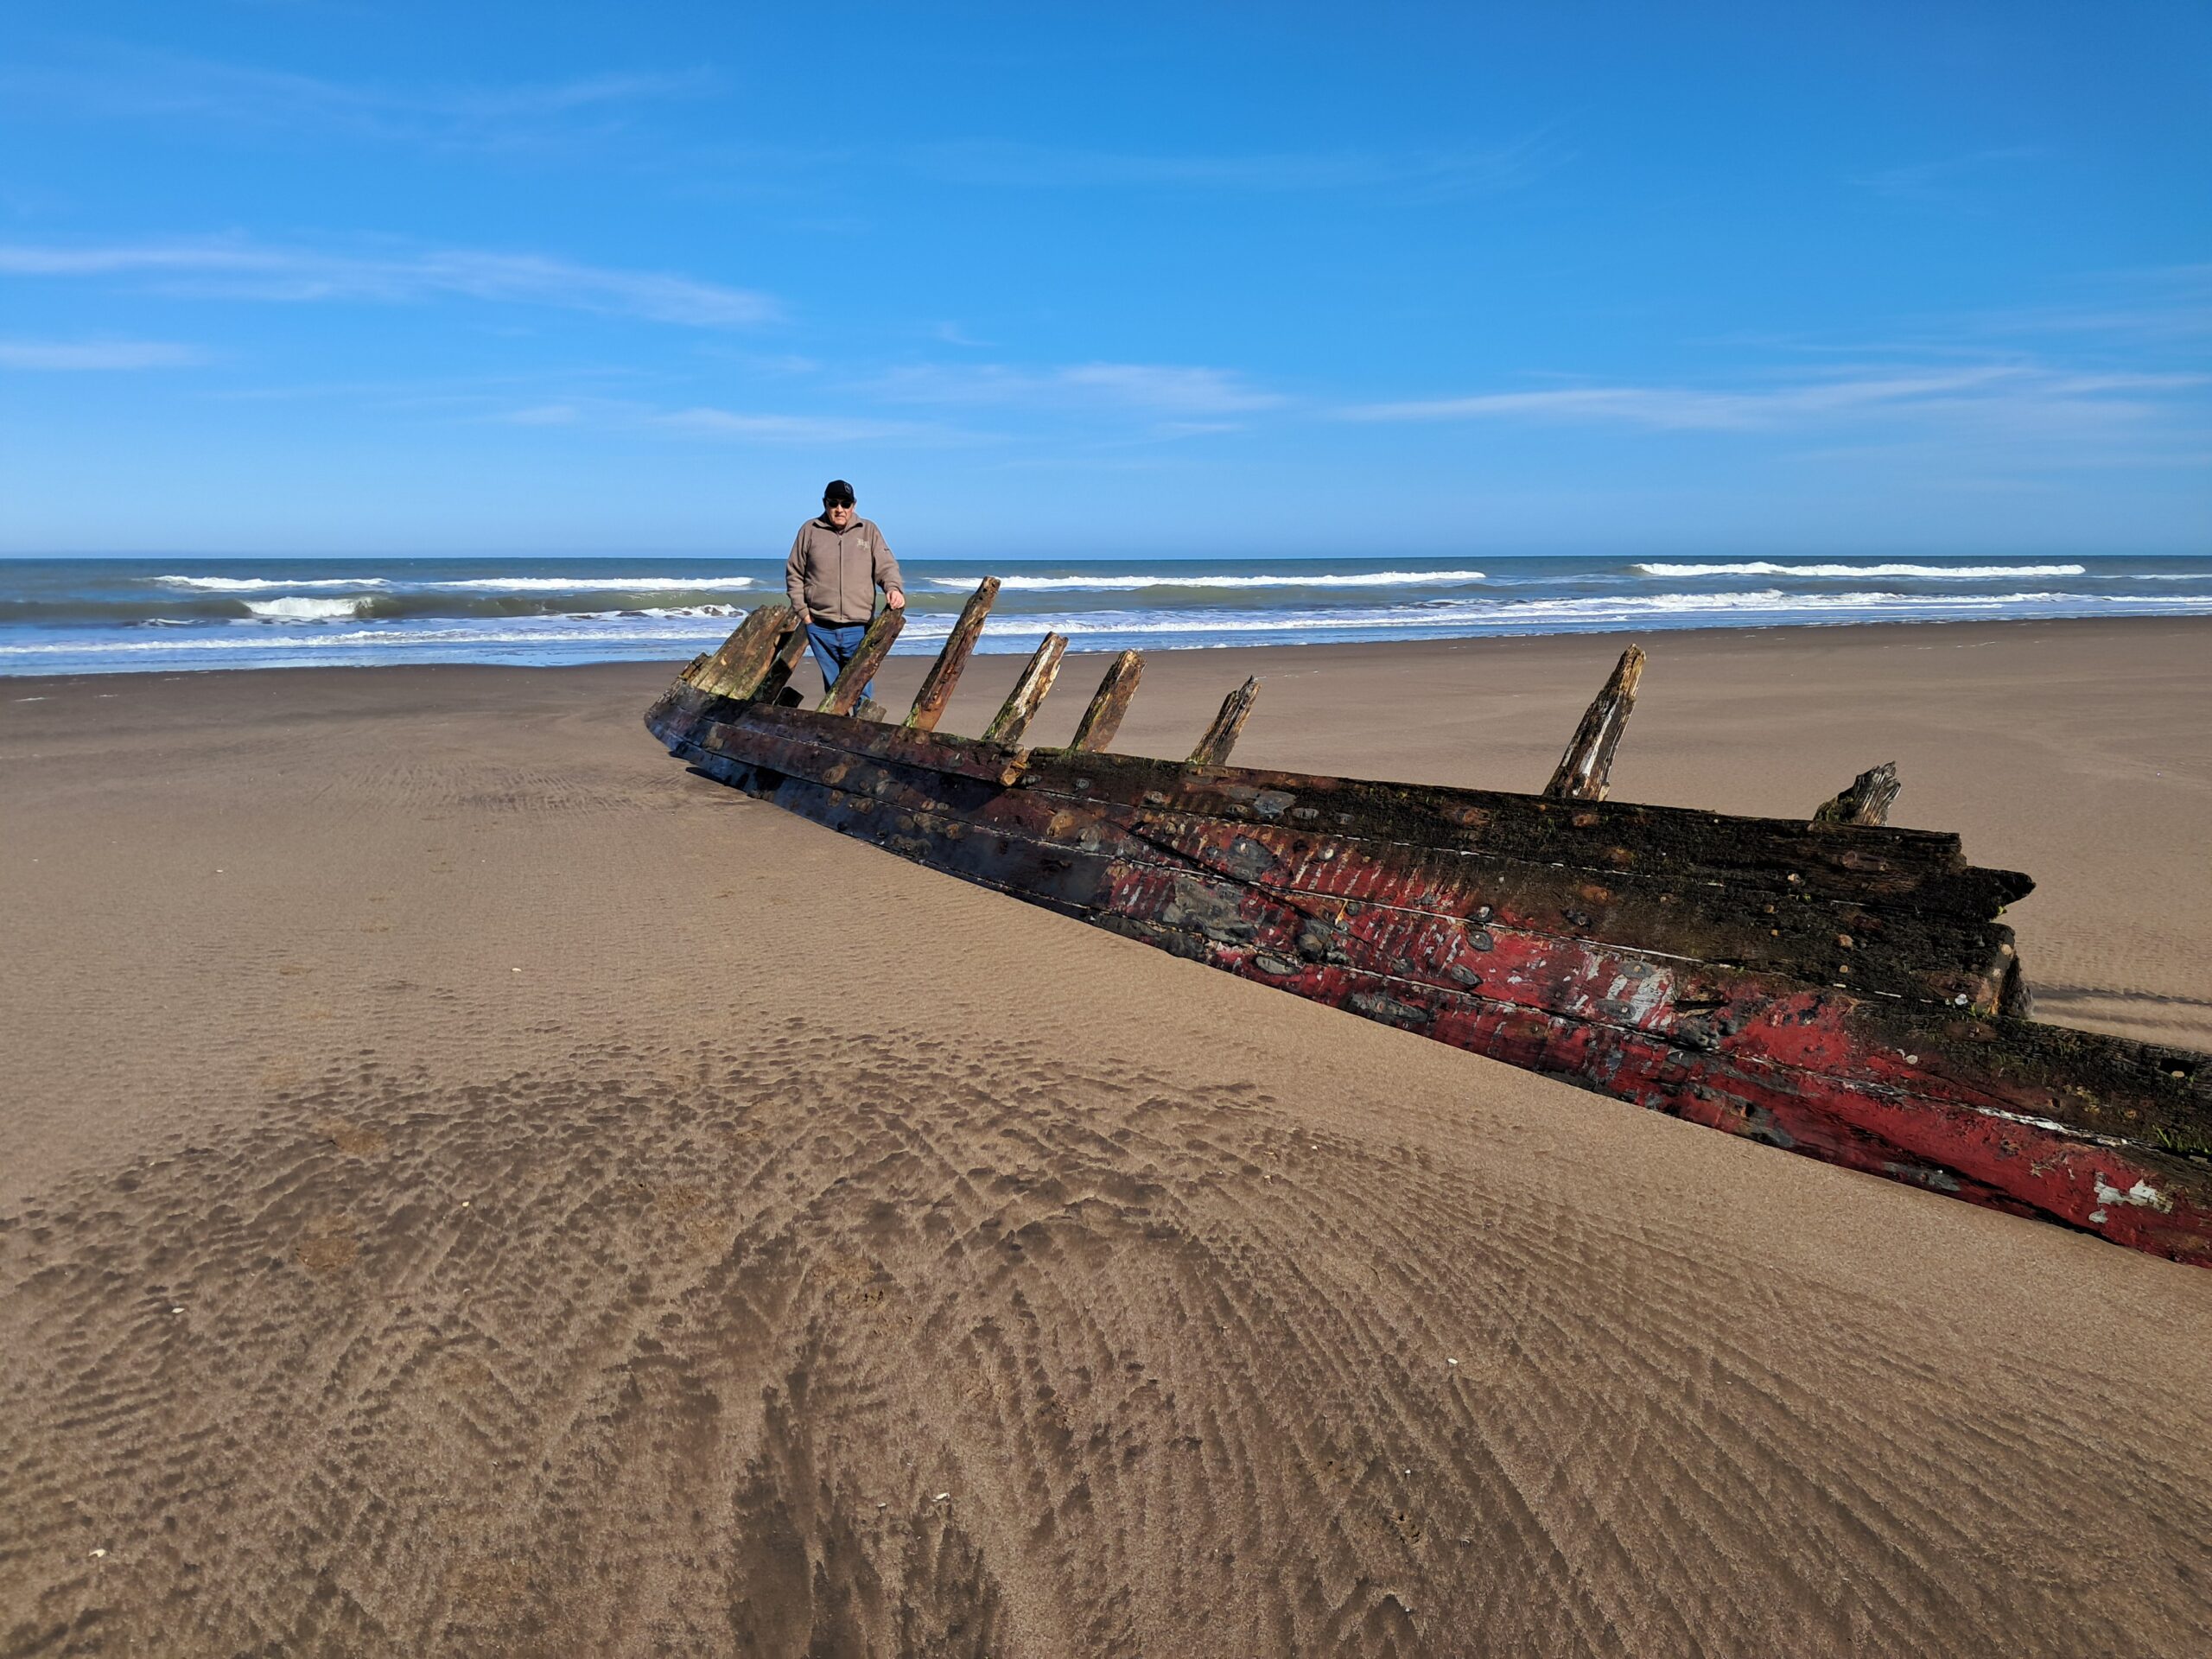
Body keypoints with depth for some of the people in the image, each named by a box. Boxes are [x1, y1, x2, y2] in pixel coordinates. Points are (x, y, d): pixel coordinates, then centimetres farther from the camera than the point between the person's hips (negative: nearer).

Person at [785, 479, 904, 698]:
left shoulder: (869, 531, 7)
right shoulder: (810, 530, 6)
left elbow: (886, 566, 2)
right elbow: (794, 574, 10)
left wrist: (894, 588, -21)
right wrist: (803, 611, 3)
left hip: (860, 628, -1)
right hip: (821, 629, 1)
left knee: (862, 688, -1)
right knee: (833, 687, 9)